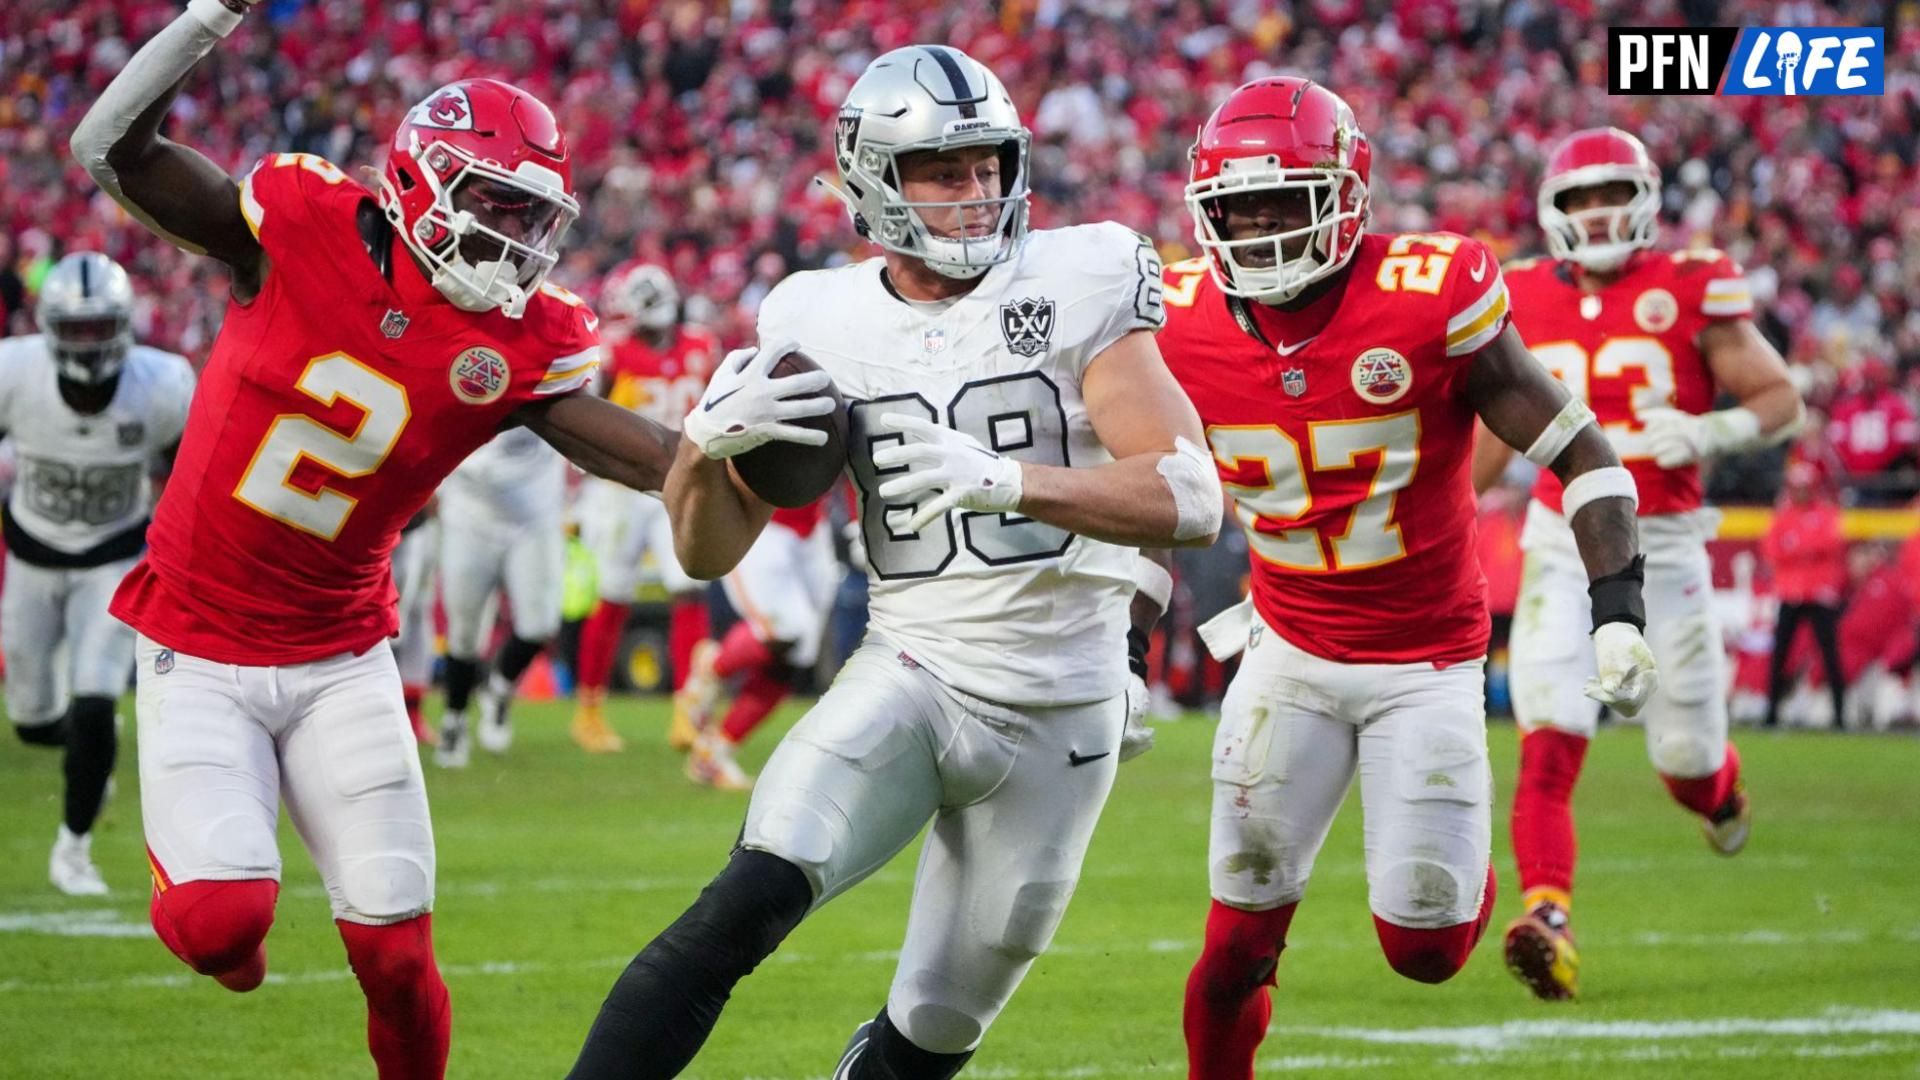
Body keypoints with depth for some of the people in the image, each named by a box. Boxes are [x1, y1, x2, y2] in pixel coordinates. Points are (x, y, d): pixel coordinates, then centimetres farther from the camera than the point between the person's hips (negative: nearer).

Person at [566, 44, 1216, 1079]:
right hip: (913, 675, 0)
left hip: (1060, 710, 0)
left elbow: (1192, 501, -17)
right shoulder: (824, 324, 2)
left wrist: (1006, 479, -30)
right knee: (747, 906, -24)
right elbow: (709, 551, 7)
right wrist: (708, 440, -15)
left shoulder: (1077, 288, -7)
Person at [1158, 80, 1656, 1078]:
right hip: (1291, 657, 2)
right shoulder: (1183, 323, -8)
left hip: (1428, 664, -2)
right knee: (1239, 943, -3)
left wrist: (1618, 612, -20)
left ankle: (1464, 860, 33)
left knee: (1424, 948, -3)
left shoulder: (1430, 301, -19)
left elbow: (1582, 456, -12)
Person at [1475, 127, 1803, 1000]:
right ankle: (1546, 920, -26)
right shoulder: (1526, 300, 5)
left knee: (1686, 762, 8)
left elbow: (1782, 400, -1)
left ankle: (1722, 790, 45)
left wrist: (1712, 432, -20)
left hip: (1662, 543, -2)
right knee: (1548, 746, -17)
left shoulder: (1691, 291, -5)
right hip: (1562, 542, 2)